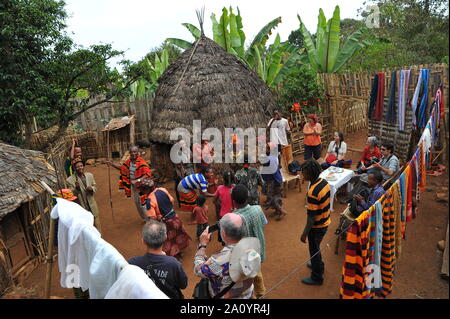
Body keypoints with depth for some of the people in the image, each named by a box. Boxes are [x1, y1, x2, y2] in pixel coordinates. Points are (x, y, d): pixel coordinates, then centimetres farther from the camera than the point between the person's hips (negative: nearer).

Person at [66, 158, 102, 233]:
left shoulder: (90, 175, 3)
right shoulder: (70, 180, -12)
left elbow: (95, 186, 12)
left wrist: (91, 188, -11)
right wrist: (76, 188, -30)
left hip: (92, 206, 4)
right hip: (81, 207, -4)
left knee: (97, 226, 14)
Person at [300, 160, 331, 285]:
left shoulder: (313, 192, -32)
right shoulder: (324, 182, -6)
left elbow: (311, 216, -27)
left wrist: (305, 234, -17)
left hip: (317, 226, -8)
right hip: (325, 222, 8)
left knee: (314, 250, 13)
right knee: (315, 247, 29)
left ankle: (317, 278, 31)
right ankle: (319, 265, 52)